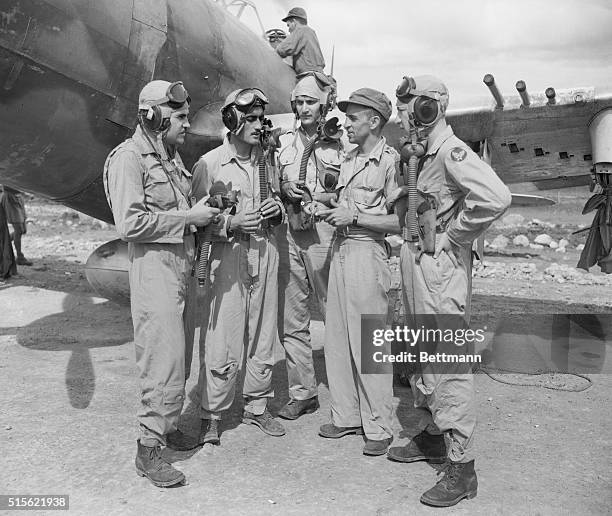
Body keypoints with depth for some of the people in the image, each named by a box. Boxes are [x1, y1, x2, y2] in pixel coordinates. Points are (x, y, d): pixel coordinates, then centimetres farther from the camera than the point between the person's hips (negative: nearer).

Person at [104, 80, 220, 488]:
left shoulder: (173, 156, 17)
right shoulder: (128, 158, -10)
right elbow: (130, 223, -19)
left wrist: (202, 212, 5)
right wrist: (188, 217, -16)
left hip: (184, 266, 9)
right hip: (154, 268, -9)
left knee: (181, 355, 14)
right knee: (164, 359, -8)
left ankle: (168, 423, 29)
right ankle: (149, 447, 4)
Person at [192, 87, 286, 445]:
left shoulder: (266, 159, 11)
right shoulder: (209, 164, -5)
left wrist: (278, 207, 0)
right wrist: (230, 224, -20)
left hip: (265, 253, 5)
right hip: (228, 257, -5)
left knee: (264, 336, 12)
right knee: (222, 343, -4)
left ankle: (257, 406, 29)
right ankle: (212, 416, 14)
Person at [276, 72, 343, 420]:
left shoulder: (341, 144, 3)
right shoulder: (283, 143, 15)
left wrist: (313, 198, -12)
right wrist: (286, 192, -2)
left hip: (324, 235, -4)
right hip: (288, 234, 5)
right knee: (291, 322, 8)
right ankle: (302, 393, 20)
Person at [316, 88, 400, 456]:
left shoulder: (389, 161, -9)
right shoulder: (349, 160, 16)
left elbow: (401, 220, -15)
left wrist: (355, 216, -14)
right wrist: (331, 213, 6)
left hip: (368, 254, -8)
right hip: (341, 250, 8)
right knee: (338, 340, 11)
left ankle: (378, 428, 11)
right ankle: (346, 416, 24)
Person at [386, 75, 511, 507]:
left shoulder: (452, 150, -15)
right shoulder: (426, 154, 15)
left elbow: (496, 197, -29)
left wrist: (455, 235, -19)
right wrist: (403, 196, 11)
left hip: (442, 269, -10)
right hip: (418, 268, 10)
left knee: (450, 366, -5)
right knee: (424, 359, 19)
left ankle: (462, 468, 5)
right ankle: (432, 437, 35)